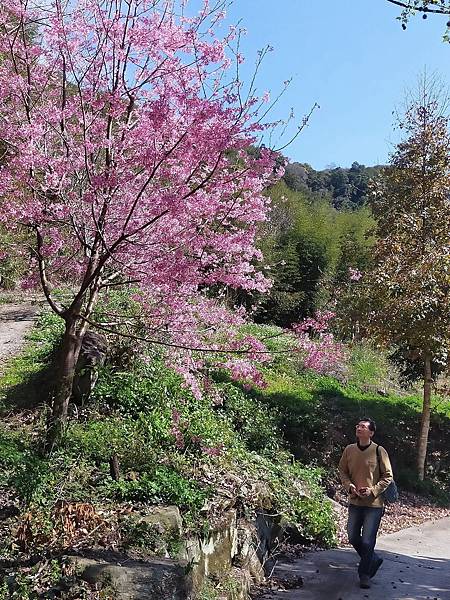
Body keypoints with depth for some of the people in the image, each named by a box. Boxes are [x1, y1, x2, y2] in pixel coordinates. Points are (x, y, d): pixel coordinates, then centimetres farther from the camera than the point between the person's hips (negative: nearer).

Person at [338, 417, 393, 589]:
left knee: (368, 541, -1)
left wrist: (373, 490, -16)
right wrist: (349, 486, -8)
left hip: (374, 504, -4)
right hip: (355, 502, 5)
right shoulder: (349, 450, -1)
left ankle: (364, 574, 20)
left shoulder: (379, 451, -11)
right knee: (353, 538, 14)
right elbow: (342, 470, 9)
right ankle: (374, 560, 38)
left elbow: (388, 476, -5)